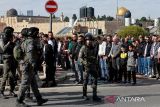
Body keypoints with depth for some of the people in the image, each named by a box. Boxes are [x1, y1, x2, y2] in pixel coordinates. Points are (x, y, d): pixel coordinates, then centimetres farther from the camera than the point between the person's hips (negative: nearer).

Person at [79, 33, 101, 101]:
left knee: (95, 80, 1)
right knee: (85, 81, 2)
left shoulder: (94, 48, 9)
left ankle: (94, 95, 6)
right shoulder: (83, 48, -4)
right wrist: (84, 63, -19)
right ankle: (84, 95, 15)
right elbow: (80, 57, -5)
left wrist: (96, 63, 13)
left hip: (93, 67, 5)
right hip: (86, 67, -4)